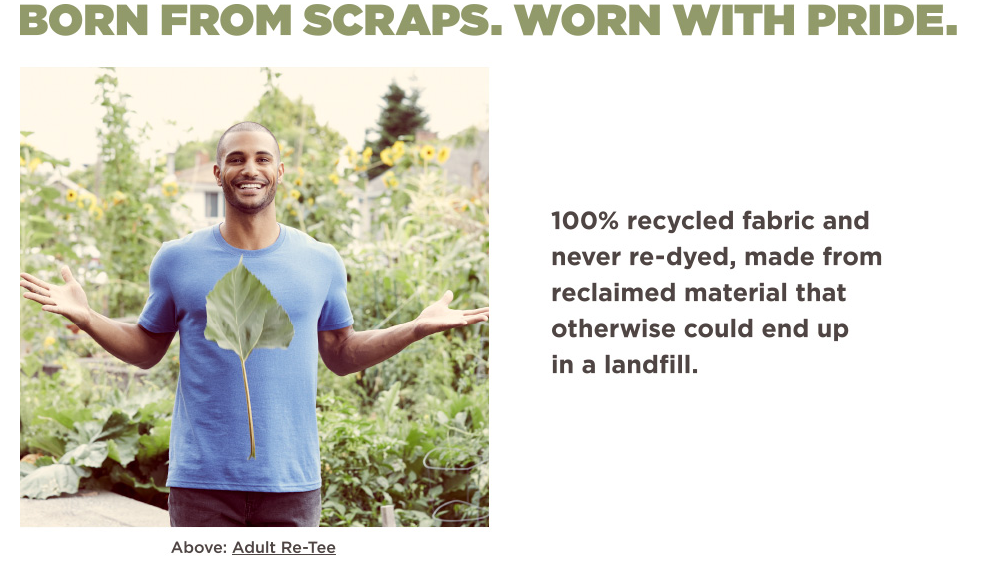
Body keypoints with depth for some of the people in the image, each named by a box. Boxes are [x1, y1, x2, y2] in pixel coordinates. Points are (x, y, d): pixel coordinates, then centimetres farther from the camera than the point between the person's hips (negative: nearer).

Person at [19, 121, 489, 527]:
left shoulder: (321, 262, 7)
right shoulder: (177, 260, 4)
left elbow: (341, 356, 14)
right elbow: (146, 349, 13)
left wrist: (419, 327, 5)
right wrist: (85, 317, -2)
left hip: (291, 482, 1)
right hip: (202, 481, -1)